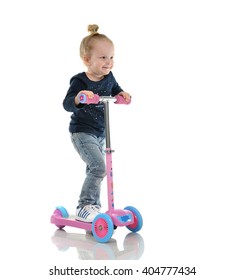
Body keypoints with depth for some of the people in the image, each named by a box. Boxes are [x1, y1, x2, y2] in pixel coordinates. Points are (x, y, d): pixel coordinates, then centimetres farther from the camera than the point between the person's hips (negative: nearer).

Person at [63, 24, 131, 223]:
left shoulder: (109, 78, -2)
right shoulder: (80, 81, -21)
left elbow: (115, 89, 18)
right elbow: (67, 104, -28)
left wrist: (122, 94, -5)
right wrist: (77, 99, -49)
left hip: (100, 133, 8)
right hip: (82, 132, -8)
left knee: (95, 170, 18)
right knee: (99, 167, -20)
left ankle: (94, 206, 33)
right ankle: (83, 207, -10)